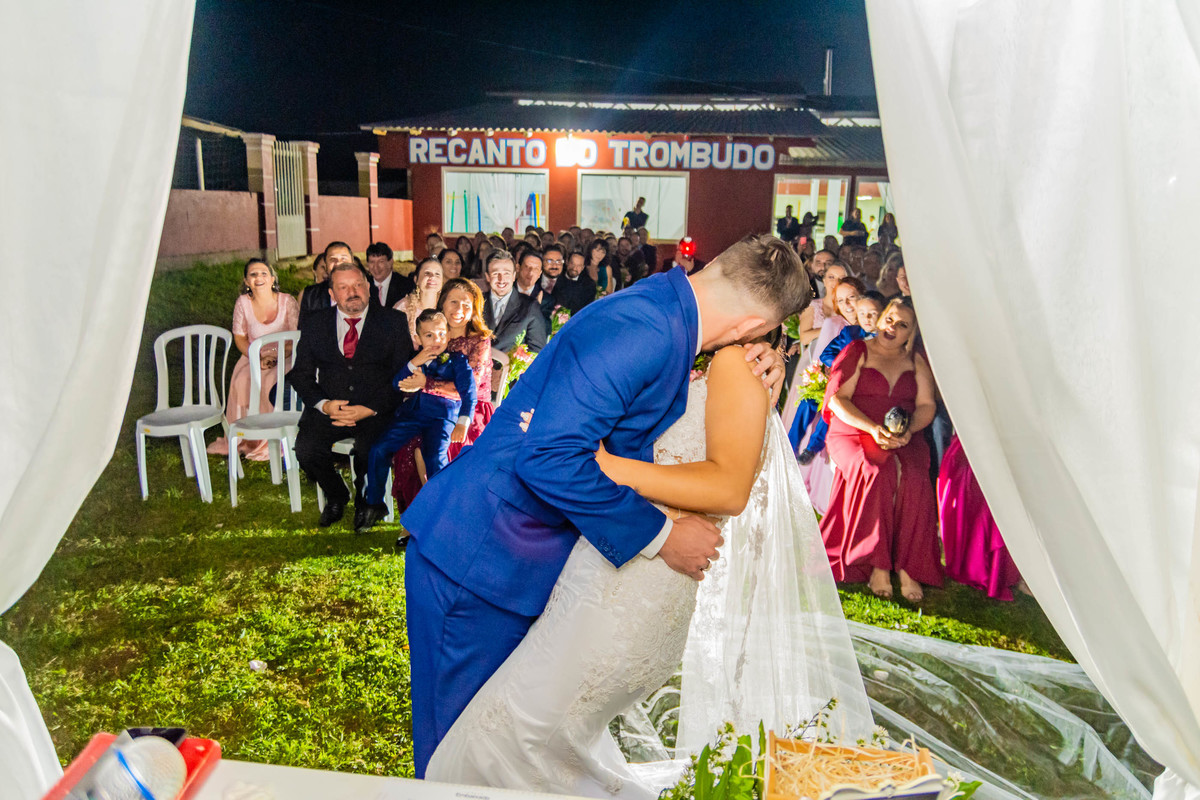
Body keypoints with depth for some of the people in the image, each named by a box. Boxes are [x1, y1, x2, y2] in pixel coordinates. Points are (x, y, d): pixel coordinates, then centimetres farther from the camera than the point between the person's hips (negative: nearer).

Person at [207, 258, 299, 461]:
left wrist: (277, 358, -20)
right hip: (254, 356, 3)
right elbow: (239, 338, 5)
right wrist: (258, 357, -12)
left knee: (271, 382, -32)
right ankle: (246, 439, -12)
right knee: (241, 382, -27)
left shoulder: (287, 302, -5)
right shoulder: (243, 303, 1)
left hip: (285, 358, -3)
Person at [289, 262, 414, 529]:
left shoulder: (393, 322, 3)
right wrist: (324, 404, -10)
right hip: (328, 408, 3)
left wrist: (370, 409, -15)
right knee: (306, 449, -23)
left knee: (371, 451, -31)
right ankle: (336, 497, 10)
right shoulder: (314, 324, 11)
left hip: (375, 412, -2)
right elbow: (301, 374, 10)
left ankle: (365, 502, 5)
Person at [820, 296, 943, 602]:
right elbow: (837, 399, -3)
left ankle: (908, 568, -26)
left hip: (904, 440, 2)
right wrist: (873, 428, -17)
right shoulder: (857, 352, 7)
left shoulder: (916, 361, 17)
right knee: (878, 471, -34)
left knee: (914, 477, -31)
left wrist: (908, 429, -14)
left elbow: (926, 405, 9)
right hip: (853, 434, -2)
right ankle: (877, 564, -28)